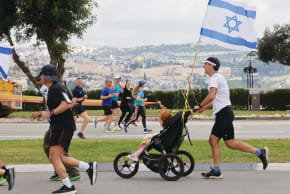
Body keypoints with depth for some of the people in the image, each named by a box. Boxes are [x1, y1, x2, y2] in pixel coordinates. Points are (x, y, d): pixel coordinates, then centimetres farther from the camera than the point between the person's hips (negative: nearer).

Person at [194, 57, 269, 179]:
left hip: (224, 114, -10)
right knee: (213, 140, 5)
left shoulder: (215, 78, -9)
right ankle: (216, 171, 3)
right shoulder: (218, 78, 23)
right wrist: (204, 108, 18)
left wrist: (200, 106, -13)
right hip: (221, 115, 10)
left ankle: (260, 152, -7)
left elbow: (211, 96, -24)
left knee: (230, 143, -11)